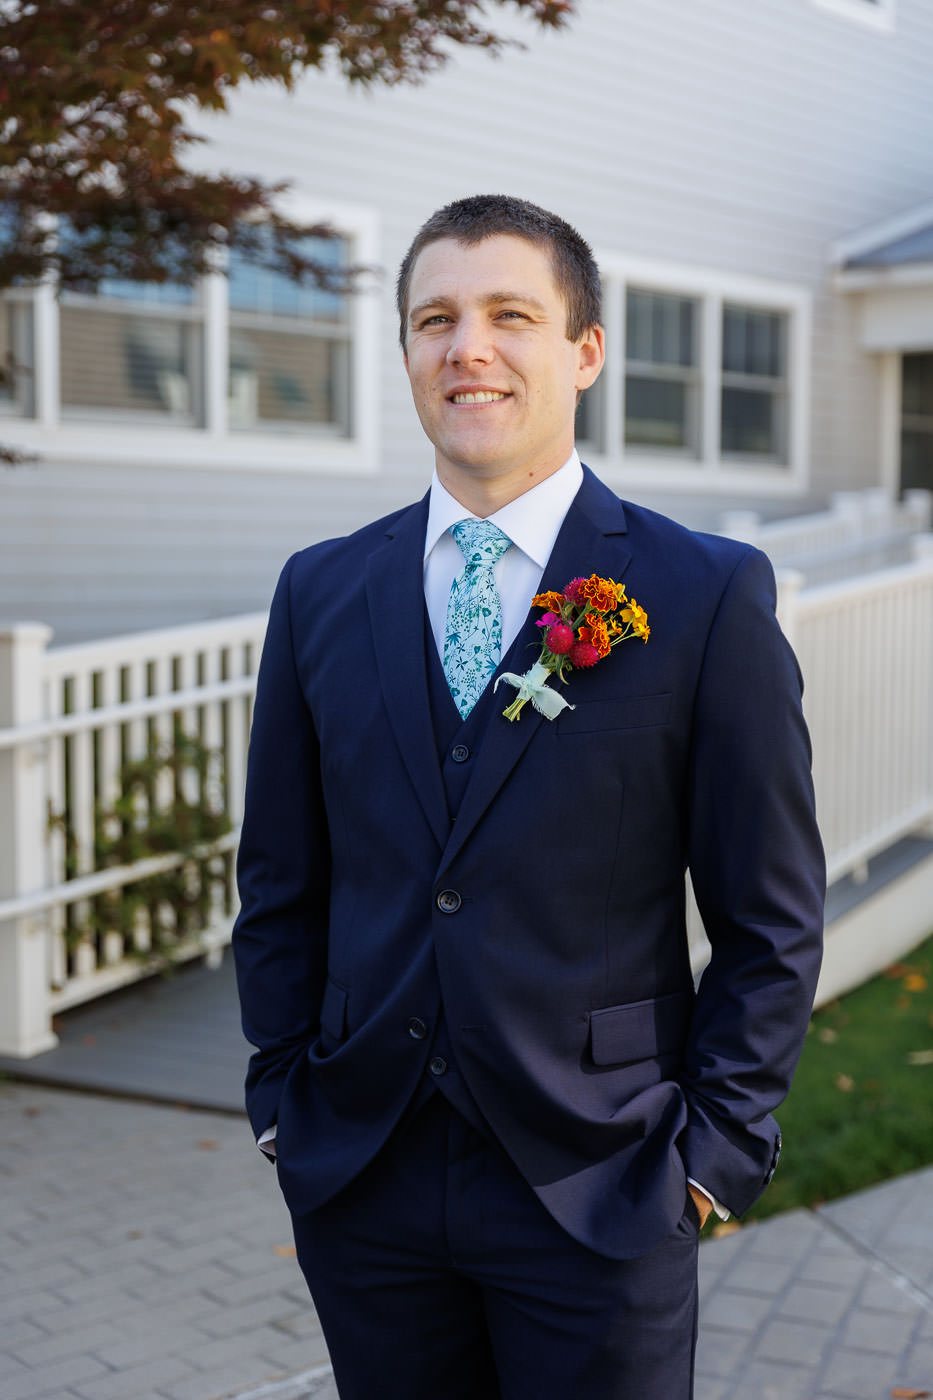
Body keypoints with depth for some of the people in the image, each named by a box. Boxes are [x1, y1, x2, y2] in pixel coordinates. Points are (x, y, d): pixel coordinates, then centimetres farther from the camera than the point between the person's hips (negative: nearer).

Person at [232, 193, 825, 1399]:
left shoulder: (708, 596, -7)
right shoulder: (320, 592, 4)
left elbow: (772, 915, -4)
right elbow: (280, 883, 10)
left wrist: (715, 1148, -7)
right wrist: (283, 1097, 5)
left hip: (597, 1185, -3)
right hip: (361, 1185, 3)